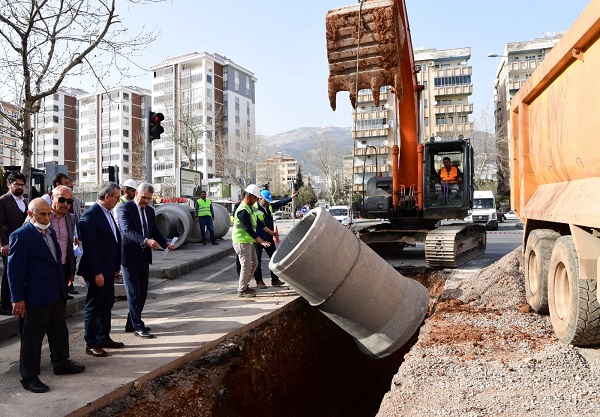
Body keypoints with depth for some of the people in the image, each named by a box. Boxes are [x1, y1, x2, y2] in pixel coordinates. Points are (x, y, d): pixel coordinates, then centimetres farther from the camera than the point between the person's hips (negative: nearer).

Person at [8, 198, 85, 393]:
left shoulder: (50, 232, 10)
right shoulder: (21, 236, -15)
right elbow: (14, 269, -16)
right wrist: (18, 299, -17)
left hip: (56, 294, 8)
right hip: (35, 297, -8)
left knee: (59, 331, 20)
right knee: (32, 337, 4)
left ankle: (61, 363, 36)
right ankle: (29, 377, 16)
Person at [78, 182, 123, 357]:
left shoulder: (108, 213, 11)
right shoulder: (90, 215, -18)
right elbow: (89, 247, -21)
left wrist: (116, 266, 14)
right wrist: (96, 272, -21)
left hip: (108, 270, 9)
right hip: (97, 272, -9)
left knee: (107, 305, 17)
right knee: (93, 307, 3)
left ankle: (104, 338, 30)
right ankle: (91, 344, 15)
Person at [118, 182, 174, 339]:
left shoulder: (150, 210, 11)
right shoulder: (125, 209, -12)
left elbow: (154, 230, 12)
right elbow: (127, 230, -23)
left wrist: (165, 243, -7)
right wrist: (146, 241, -37)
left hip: (144, 257, 8)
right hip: (129, 257, -7)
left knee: (142, 293, 13)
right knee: (134, 293, -1)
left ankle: (131, 324, 26)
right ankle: (138, 327, 6)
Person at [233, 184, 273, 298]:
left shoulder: (250, 208, 12)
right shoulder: (242, 211, -22)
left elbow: (258, 222, 19)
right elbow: (249, 229, -24)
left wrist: (270, 232, 16)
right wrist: (261, 241, -22)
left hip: (249, 241, 10)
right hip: (241, 242, -10)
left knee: (254, 263, 14)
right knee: (246, 265, -7)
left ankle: (244, 285, 25)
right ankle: (241, 290, 4)